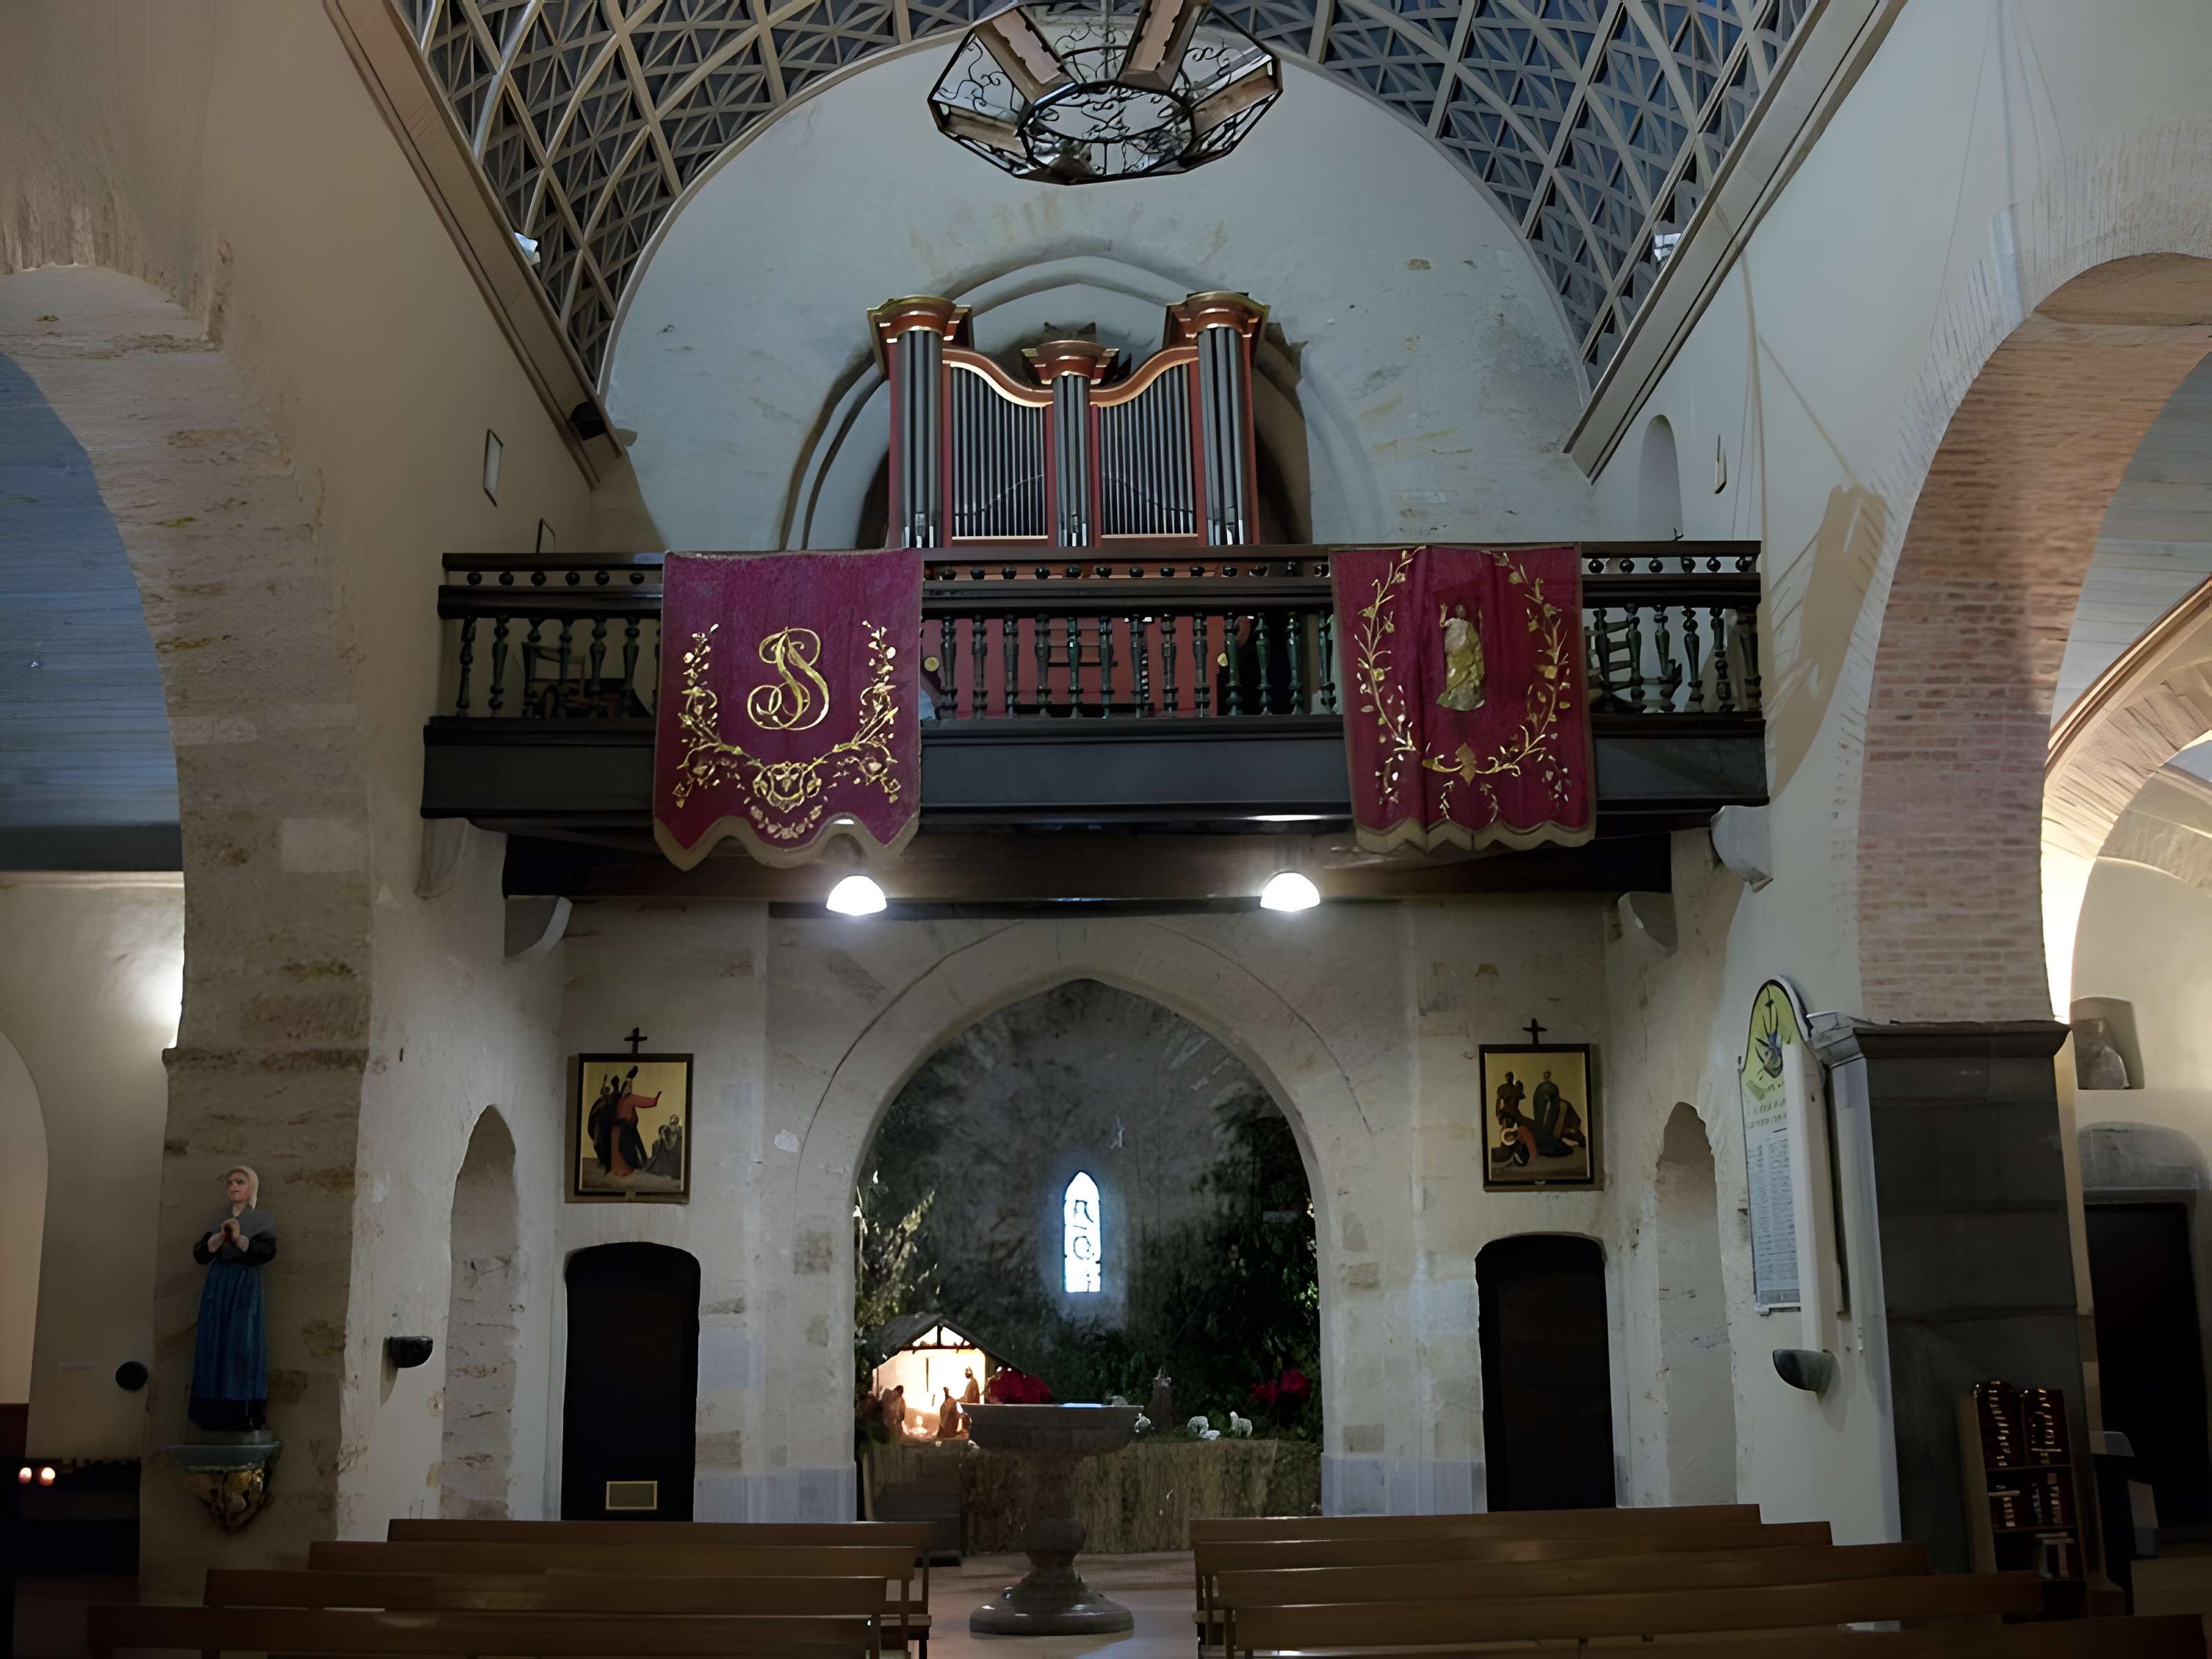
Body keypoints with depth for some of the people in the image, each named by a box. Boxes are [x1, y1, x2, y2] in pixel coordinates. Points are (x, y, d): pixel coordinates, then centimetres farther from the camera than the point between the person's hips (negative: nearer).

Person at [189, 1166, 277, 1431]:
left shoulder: (261, 1218, 2)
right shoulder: (219, 1217, 12)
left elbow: (267, 1252, -12)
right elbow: (199, 1254, 3)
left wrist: (239, 1238, -25)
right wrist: (221, 1237, -15)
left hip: (245, 1289, -4)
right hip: (217, 1288, 4)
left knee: (242, 1347, -10)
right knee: (214, 1347, -1)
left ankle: (246, 1414, -10)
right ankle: (217, 1414, 2)